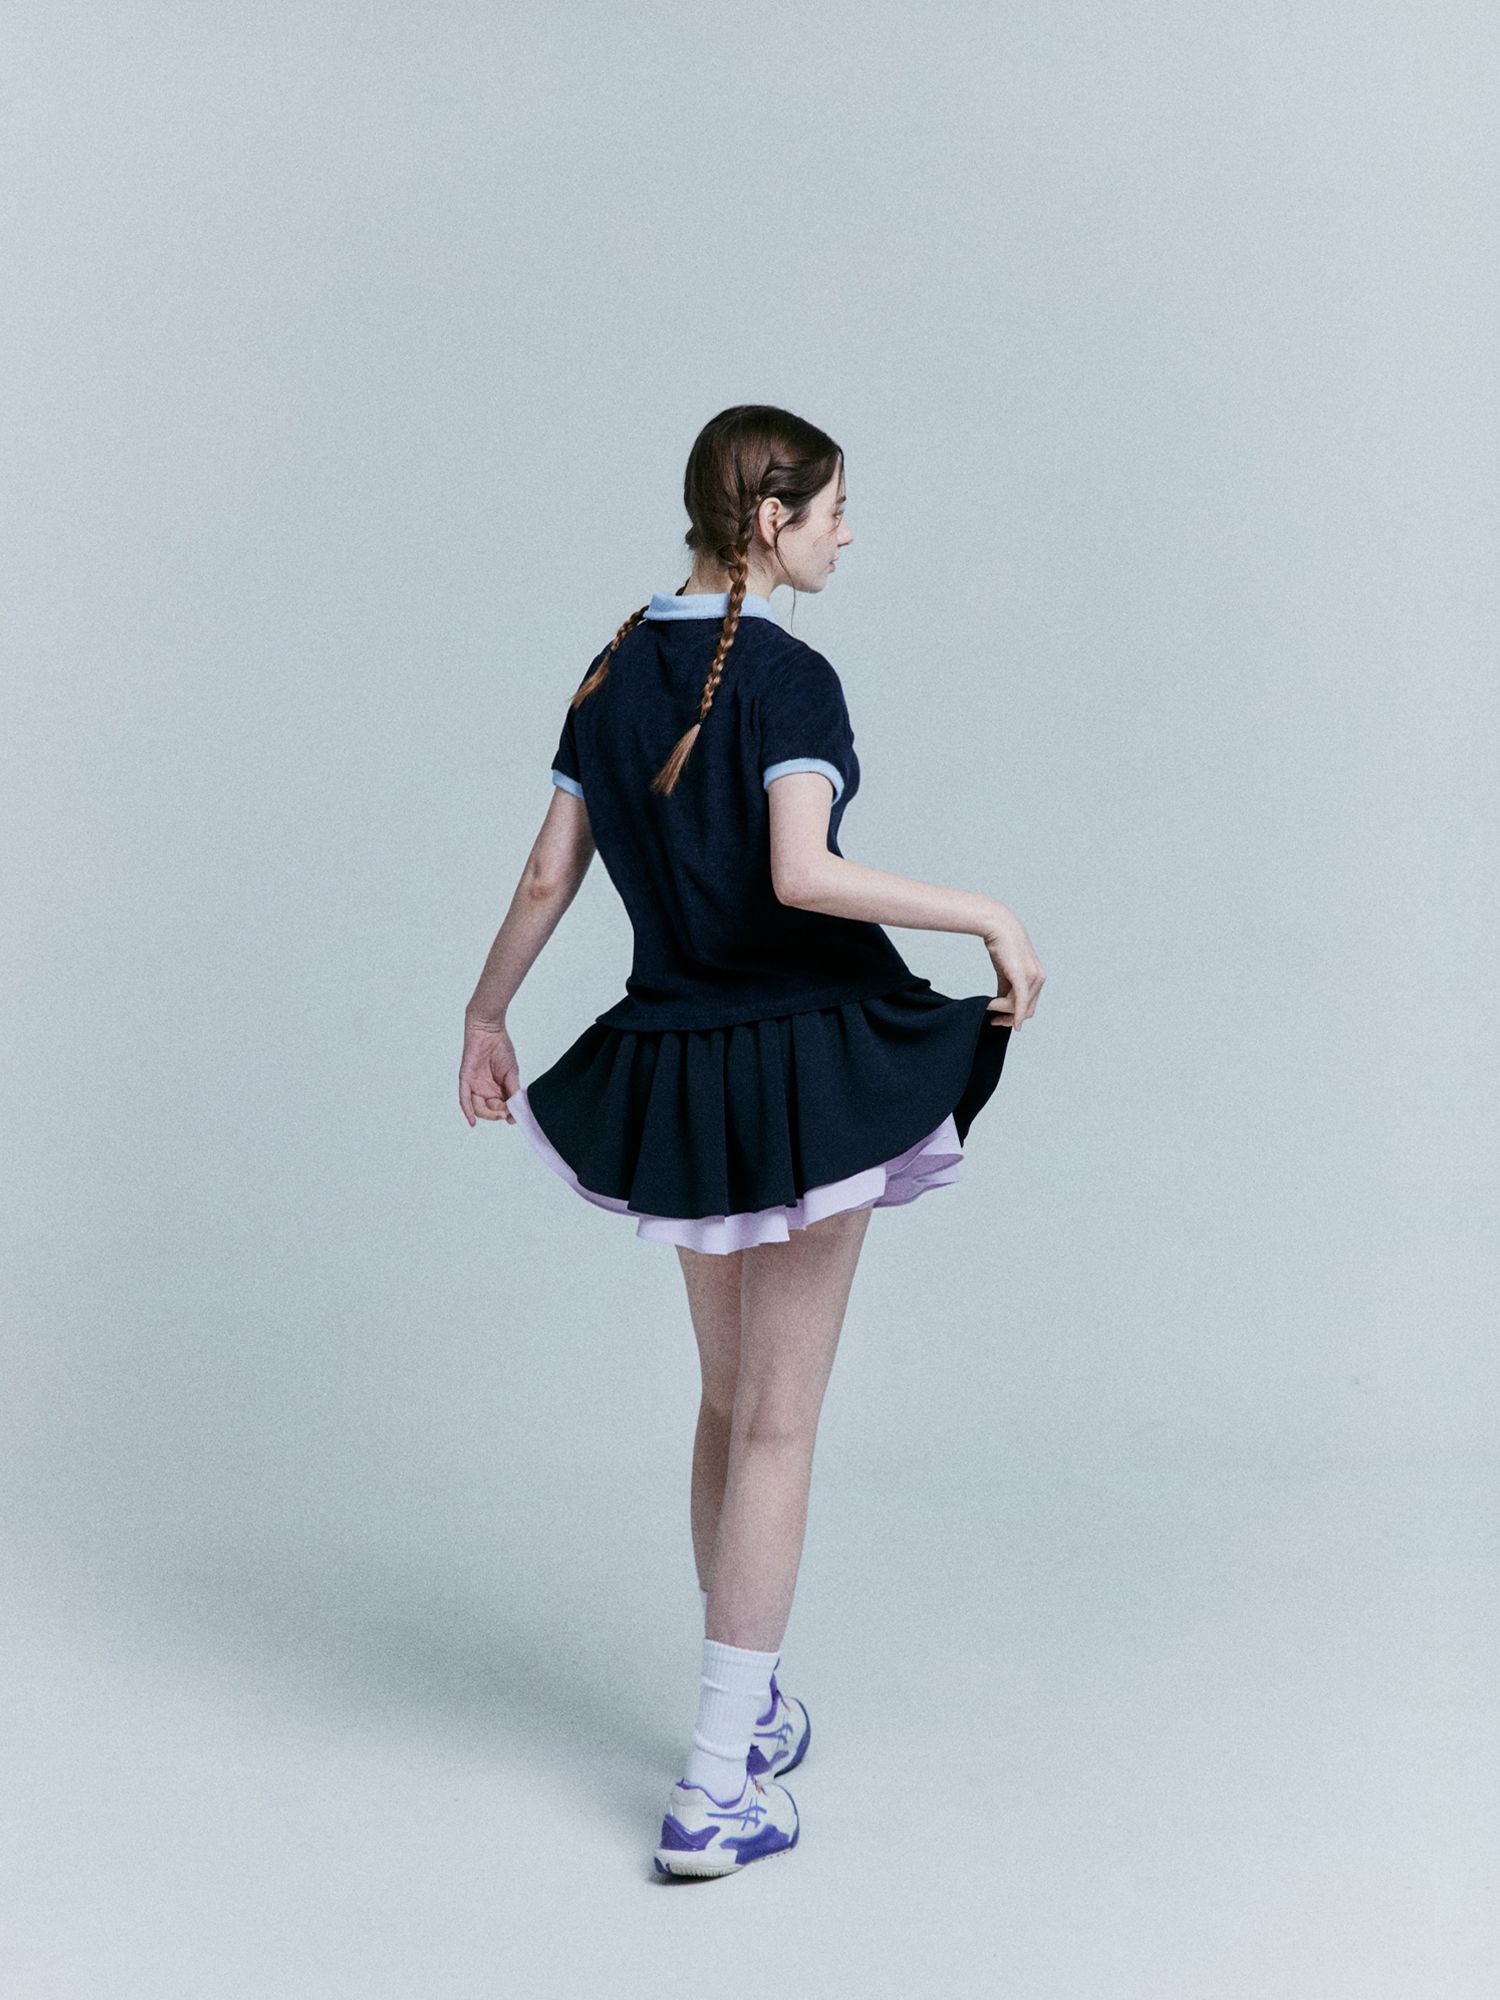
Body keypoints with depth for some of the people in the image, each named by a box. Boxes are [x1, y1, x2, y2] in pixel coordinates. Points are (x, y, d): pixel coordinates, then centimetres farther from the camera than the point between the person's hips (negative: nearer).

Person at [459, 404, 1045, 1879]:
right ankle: (716, 1786, 2)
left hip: (672, 1074, 7)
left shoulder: (615, 674, 6)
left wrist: (485, 1014, 22)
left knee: (730, 1399, 20)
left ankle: (749, 1709, 33)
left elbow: (547, 878, 9)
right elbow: (801, 875, -29)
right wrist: (987, 917, -21)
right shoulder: (789, 678, -14)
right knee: (780, 1419, 0)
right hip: (805, 1065, -6)